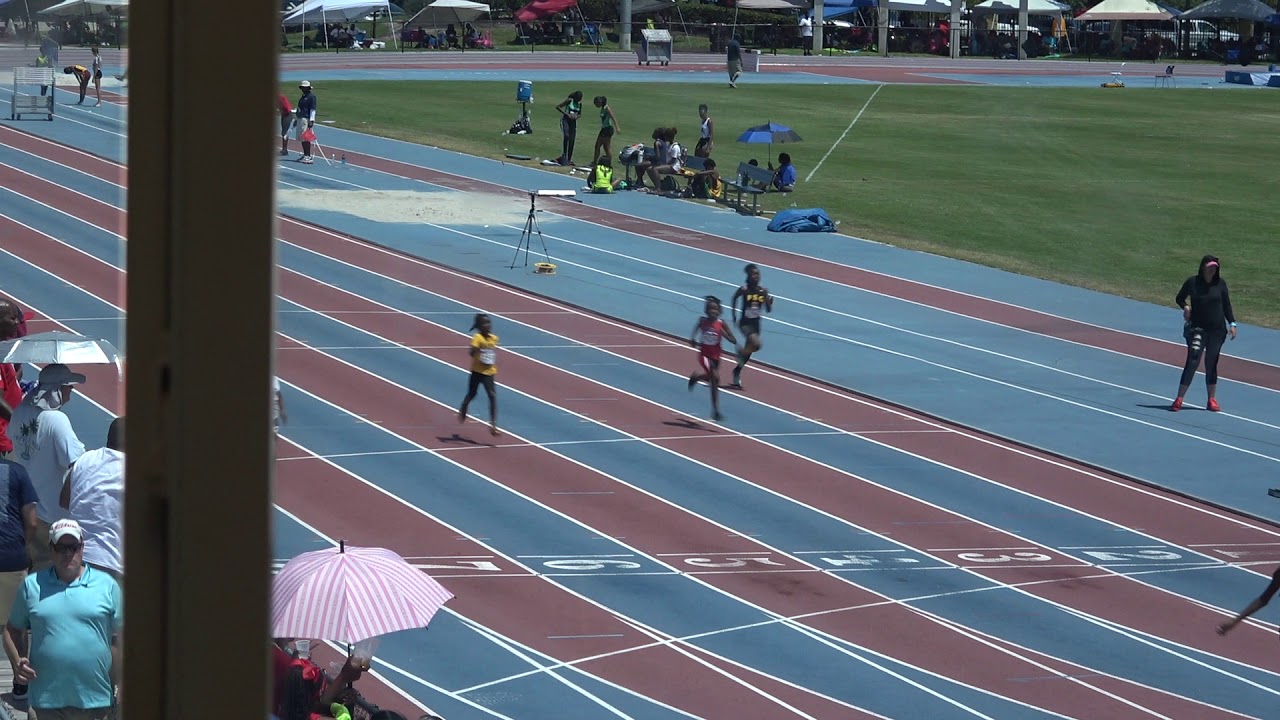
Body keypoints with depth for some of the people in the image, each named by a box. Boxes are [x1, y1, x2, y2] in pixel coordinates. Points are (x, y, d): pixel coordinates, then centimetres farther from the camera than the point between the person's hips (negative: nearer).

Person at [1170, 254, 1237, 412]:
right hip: (1197, 328, -2)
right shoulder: (1192, 282, -3)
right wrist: (1185, 306, -11)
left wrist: (1232, 324, 0)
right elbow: (1179, 298, 9)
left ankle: (1212, 400, 16)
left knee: (1211, 364, 7)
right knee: (1192, 362, -9)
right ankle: (1179, 399, -4)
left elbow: (1226, 305, 8)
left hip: (1217, 329, 2)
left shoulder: (1220, 283, 2)